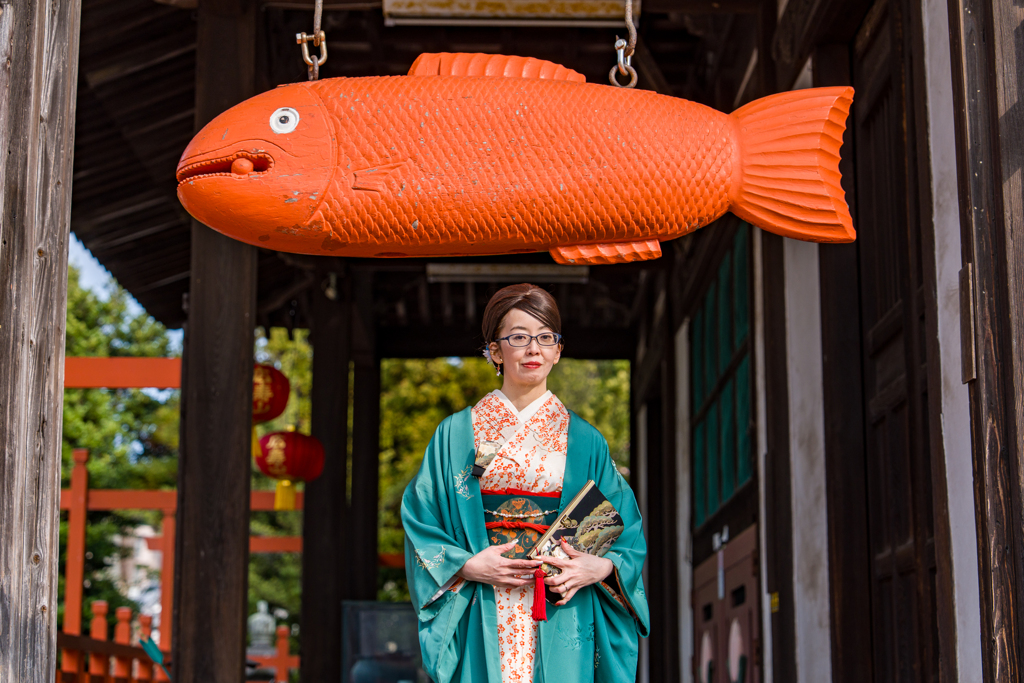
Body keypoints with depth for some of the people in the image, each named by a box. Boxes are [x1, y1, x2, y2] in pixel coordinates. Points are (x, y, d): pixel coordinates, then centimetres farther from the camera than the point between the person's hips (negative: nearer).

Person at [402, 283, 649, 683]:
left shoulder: (585, 441, 9)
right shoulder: (455, 434, 7)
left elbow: (626, 531, 7)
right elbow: (419, 520, 4)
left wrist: (600, 568, -12)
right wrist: (467, 566, -11)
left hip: (561, 621, 1)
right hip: (482, 624, -1)